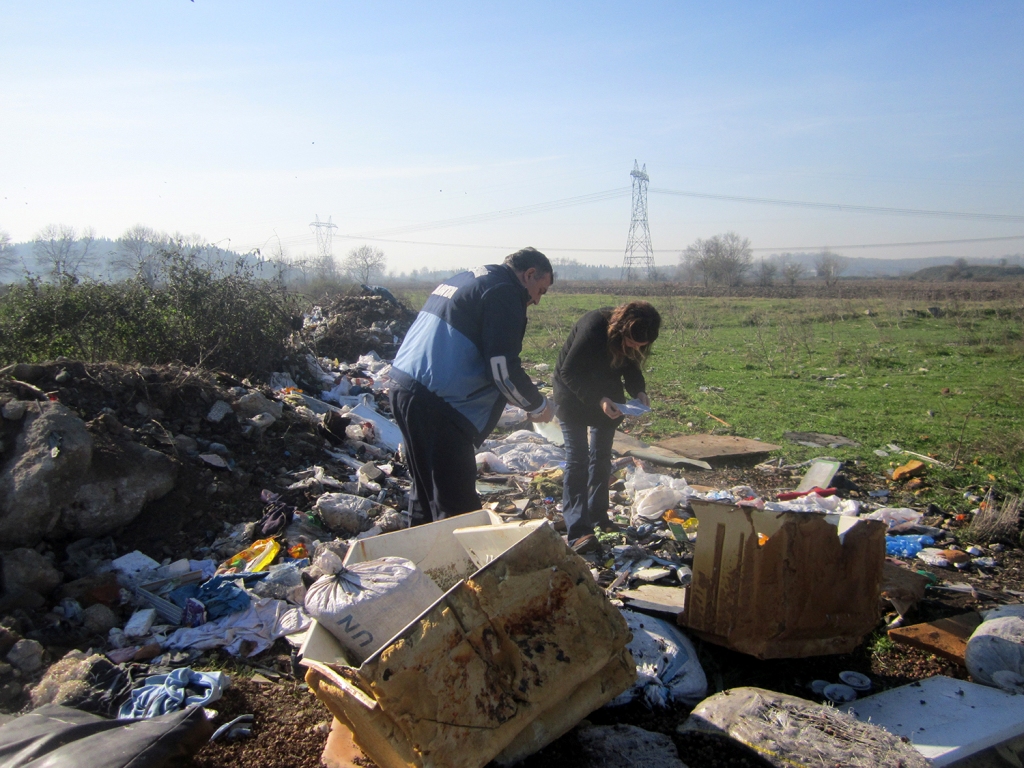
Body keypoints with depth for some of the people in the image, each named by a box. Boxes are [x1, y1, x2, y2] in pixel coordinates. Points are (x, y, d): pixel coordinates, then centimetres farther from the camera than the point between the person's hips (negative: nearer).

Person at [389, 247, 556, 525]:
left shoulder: (462, 280, 22)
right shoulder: (503, 293, -8)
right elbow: (503, 369, -14)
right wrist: (538, 405, 3)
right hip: (435, 405, -10)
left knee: (427, 489, 21)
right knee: (457, 504, -5)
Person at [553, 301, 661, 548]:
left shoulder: (633, 338, -14)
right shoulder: (593, 329, -33)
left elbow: (631, 367, 3)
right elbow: (569, 372, -28)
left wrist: (639, 391, -16)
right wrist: (598, 400, -35)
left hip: (606, 396, 7)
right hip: (573, 395, -6)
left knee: (602, 458, 11)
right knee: (577, 459, -12)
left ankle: (598, 517, 25)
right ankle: (578, 531, -16)